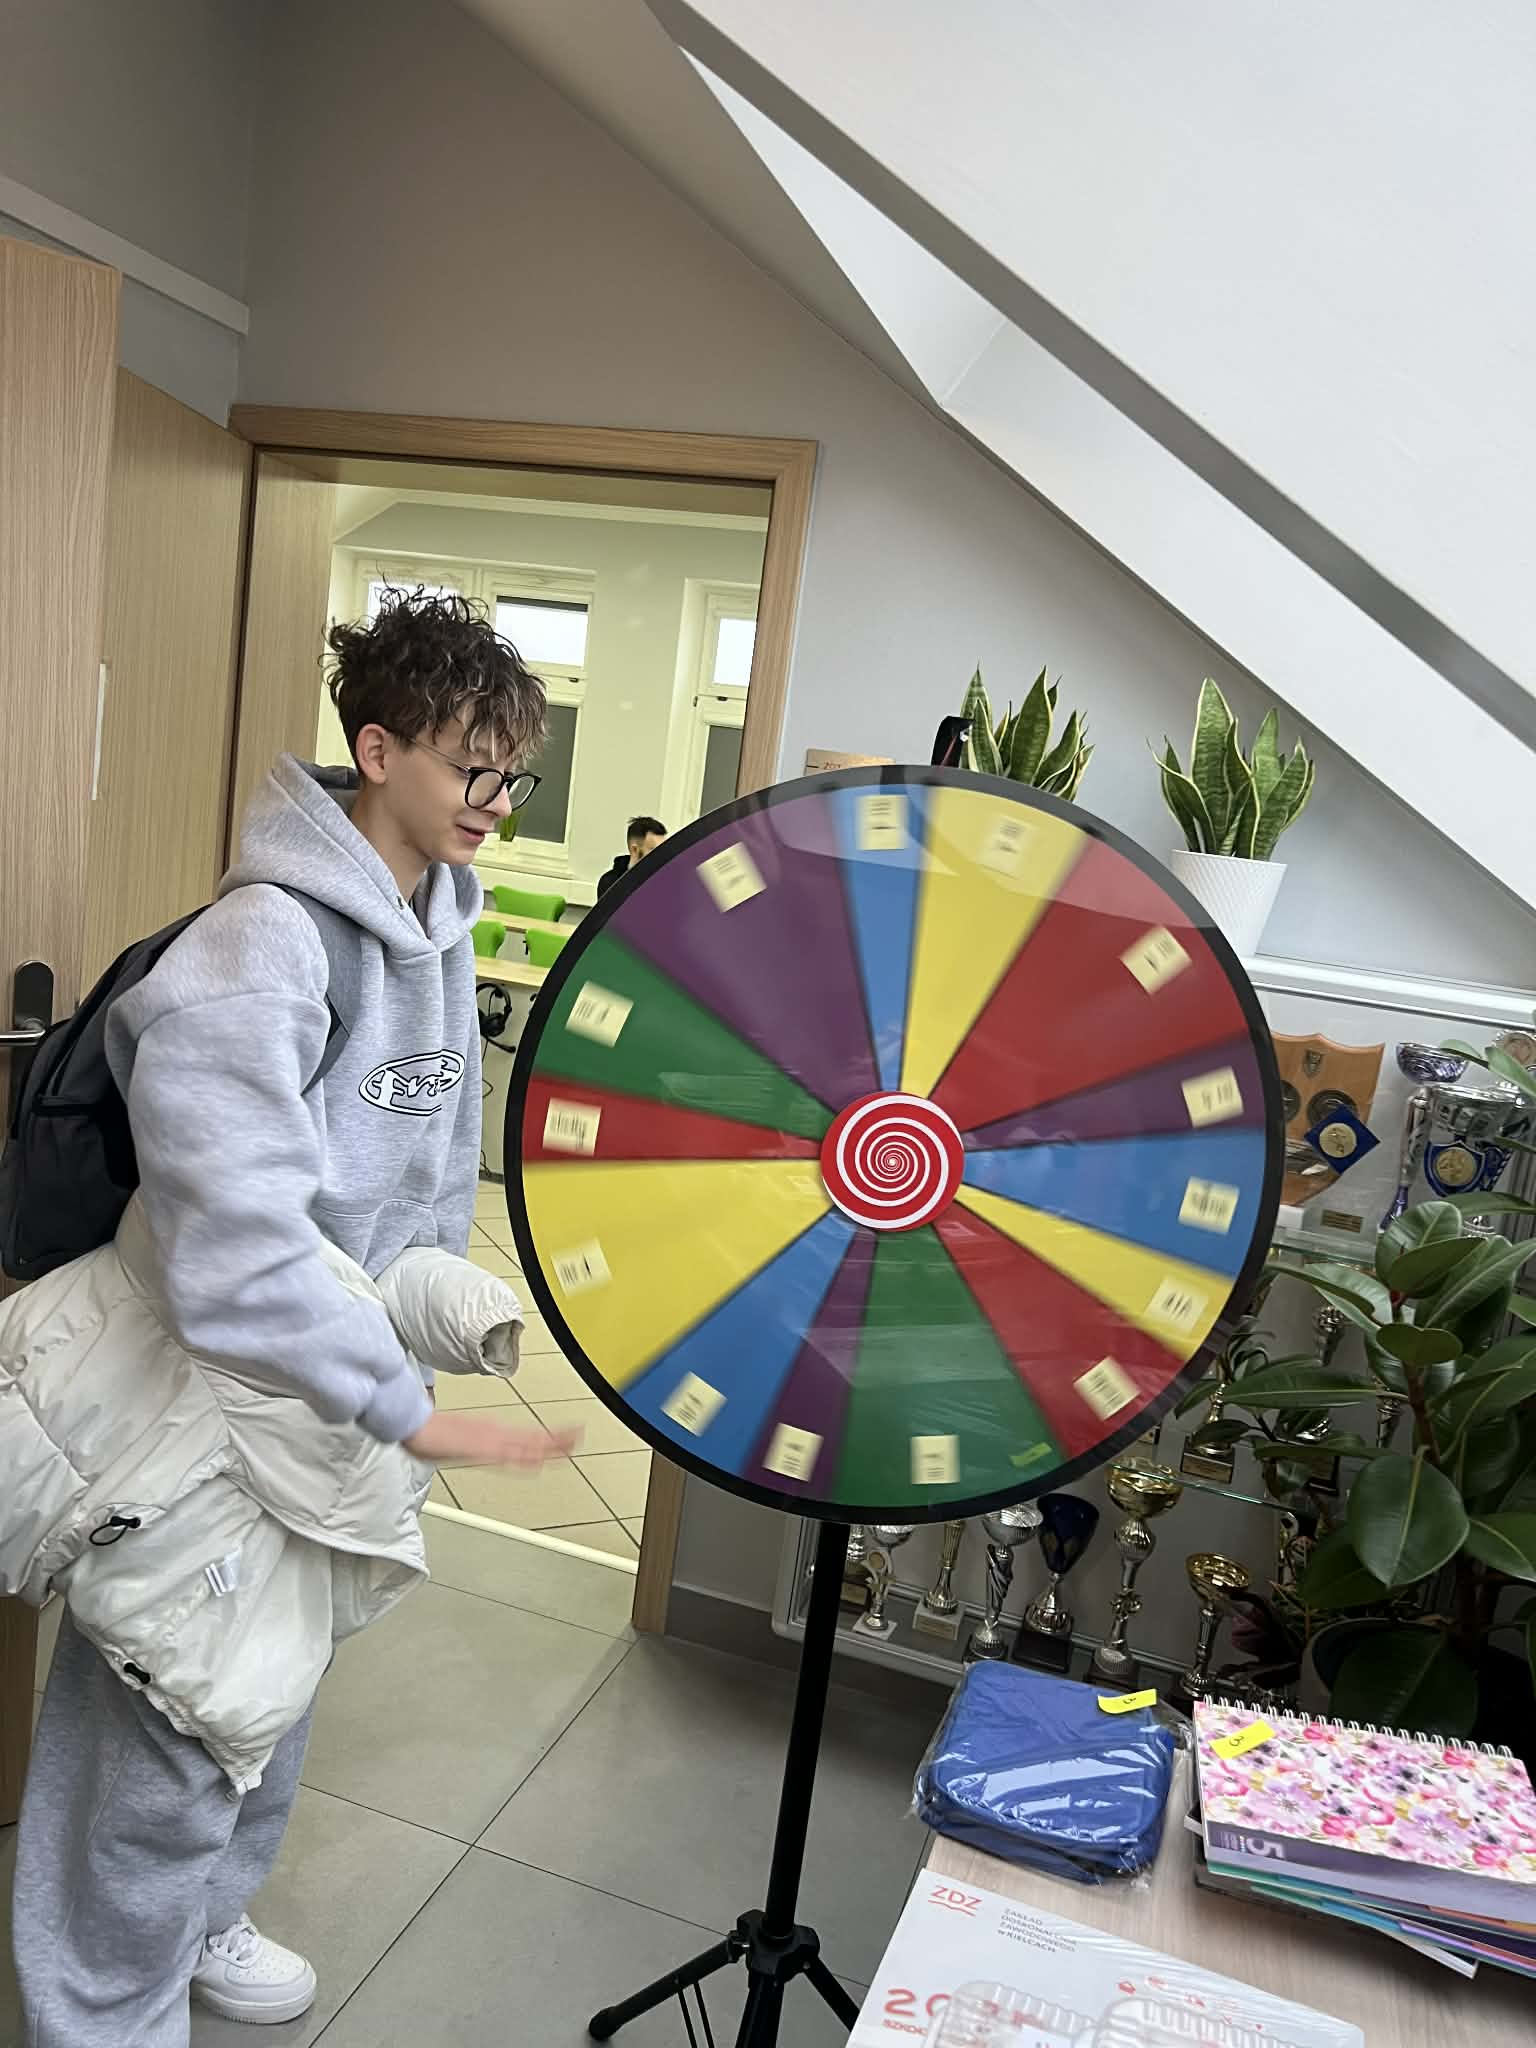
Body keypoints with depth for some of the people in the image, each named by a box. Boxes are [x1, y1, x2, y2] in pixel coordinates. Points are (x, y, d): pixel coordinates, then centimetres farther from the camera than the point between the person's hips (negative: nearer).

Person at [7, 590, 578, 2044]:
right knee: (173, 1734, 8)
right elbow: (237, 1242, -33)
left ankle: (201, 1918, 52)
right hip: (209, 1394, -8)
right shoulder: (262, 943, -27)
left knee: (273, 1692, 26)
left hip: (342, 1373, 8)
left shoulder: (441, 931, 0)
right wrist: (415, 1415, -30)